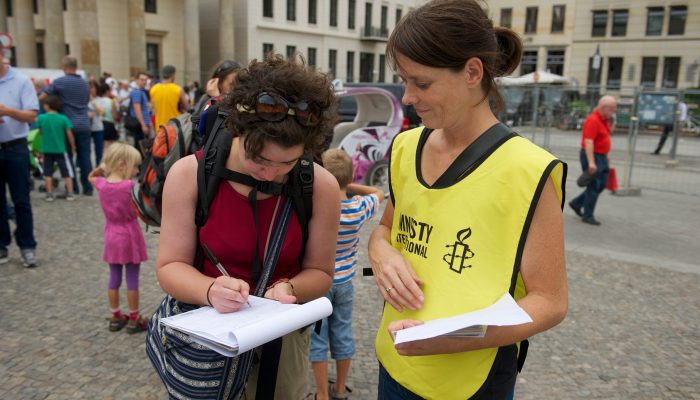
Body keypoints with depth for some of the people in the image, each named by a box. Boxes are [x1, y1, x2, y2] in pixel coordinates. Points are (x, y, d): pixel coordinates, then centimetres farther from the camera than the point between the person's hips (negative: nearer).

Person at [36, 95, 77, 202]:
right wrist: (73, 146, 2)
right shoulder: (63, 118, -10)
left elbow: (40, 132, 5)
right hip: (60, 149, -1)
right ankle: (70, 193, 7)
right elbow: (69, 134, -9)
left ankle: (49, 194, 11)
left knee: (48, 172, 10)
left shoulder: (41, 118, -7)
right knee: (67, 172, 8)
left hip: (47, 149, 1)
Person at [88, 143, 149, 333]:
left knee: (114, 278, 15)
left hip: (112, 237, 5)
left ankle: (116, 317, 26)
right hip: (129, 237, -5)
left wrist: (101, 168, 5)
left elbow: (91, 177, 19)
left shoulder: (101, 184, -3)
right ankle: (134, 319, 14)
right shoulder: (130, 186, -19)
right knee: (132, 279, 5)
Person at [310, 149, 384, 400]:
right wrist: (349, 186, 4)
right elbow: (379, 193, 9)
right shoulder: (359, 208, -10)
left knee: (318, 339, 8)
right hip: (344, 282, 3)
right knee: (343, 335, 16)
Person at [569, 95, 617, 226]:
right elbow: (588, 142, -26)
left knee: (602, 184, 13)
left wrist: (607, 155, 23)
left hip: (601, 156, 9)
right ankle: (587, 215, 7)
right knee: (594, 186, -4)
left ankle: (576, 203, 24)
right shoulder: (593, 120, -19)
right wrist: (591, 162, -31)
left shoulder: (605, 119, 11)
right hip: (592, 156, -9)